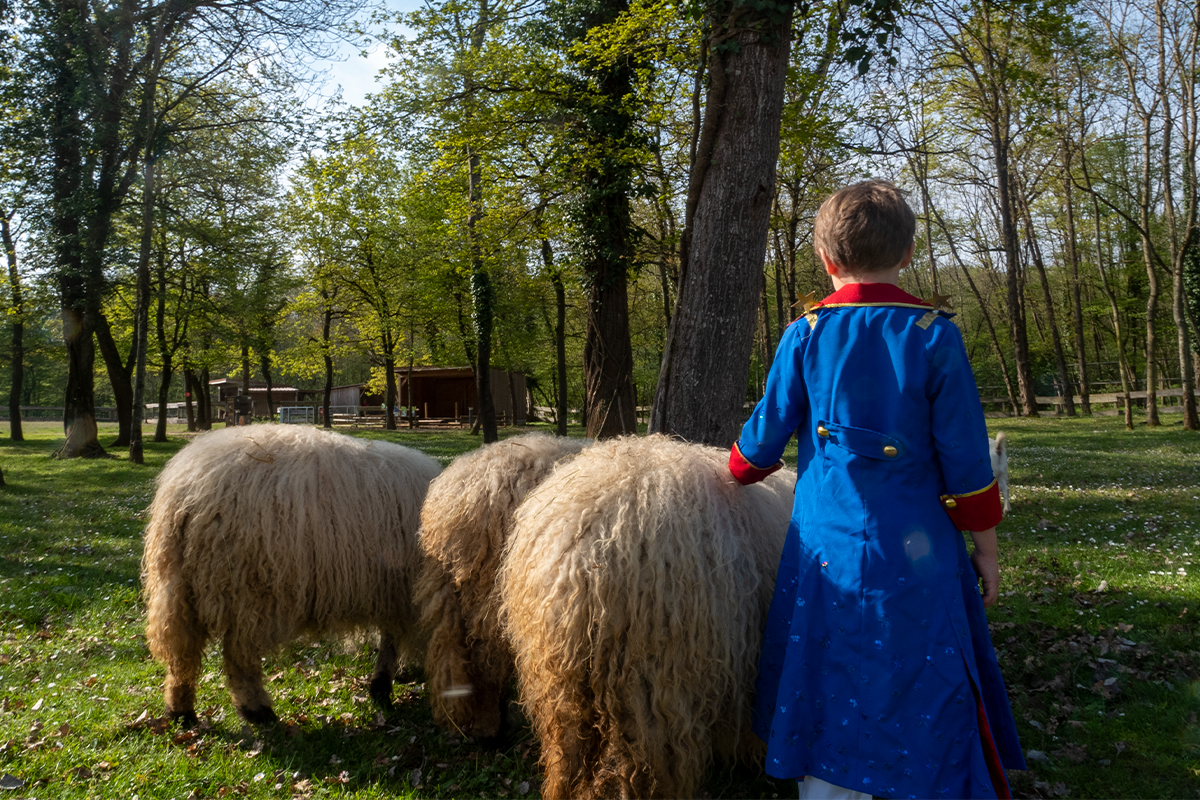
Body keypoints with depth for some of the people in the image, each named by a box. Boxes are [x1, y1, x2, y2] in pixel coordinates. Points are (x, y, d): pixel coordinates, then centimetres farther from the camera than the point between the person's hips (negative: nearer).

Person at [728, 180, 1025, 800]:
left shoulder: (805, 334, -3)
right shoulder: (934, 334, -6)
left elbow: (765, 437, 1)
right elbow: (964, 458, -5)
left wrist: (736, 471, 23)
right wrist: (984, 544, 6)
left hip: (827, 548, 1)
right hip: (915, 553, -1)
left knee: (832, 698, 11)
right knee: (925, 696, 11)